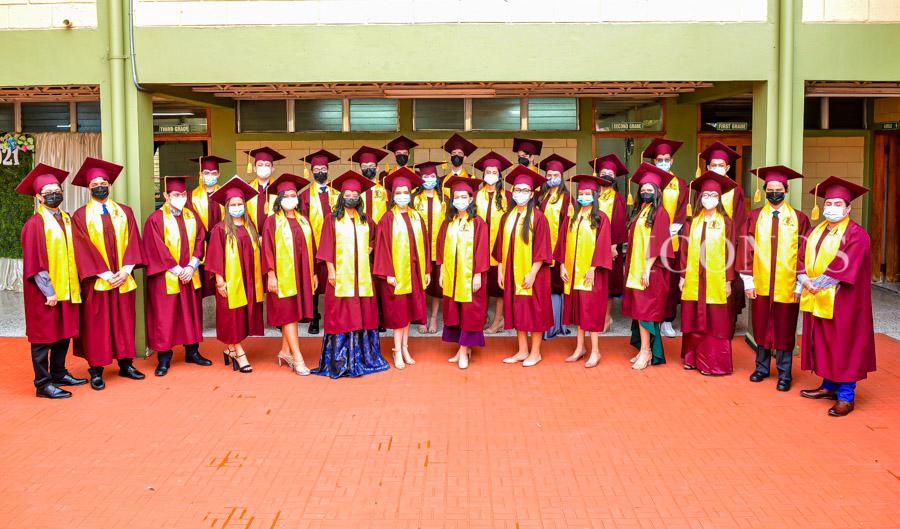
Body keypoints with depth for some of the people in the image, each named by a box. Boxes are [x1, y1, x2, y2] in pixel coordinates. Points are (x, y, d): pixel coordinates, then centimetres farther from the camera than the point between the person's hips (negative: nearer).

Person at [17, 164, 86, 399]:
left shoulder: (66, 219, 13)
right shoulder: (35, 223, -10)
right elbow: (35, 262, -14)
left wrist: (74, 283, 10)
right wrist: (49, 291, -17)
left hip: (66, 289, 7)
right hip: (45, 291, -7)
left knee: (64, 333, 13)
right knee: (44, 335, -1)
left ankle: (59, 373, 27)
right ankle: (43, 384, 5)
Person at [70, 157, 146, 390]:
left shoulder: (125, 212, 11)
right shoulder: (81, 216, 2)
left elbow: (132, 241, 3)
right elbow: (84, 249, -6)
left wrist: (126, 270, -11)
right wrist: (105, 274, -15)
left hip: (124, 279, 3)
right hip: (96, 281, -3)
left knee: (124, 321, 7)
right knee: (96, 325, 0)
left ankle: (126, 364, 17)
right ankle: (96, 371, 7)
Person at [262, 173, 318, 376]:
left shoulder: (303, 221, 13)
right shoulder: (272, 221, -1)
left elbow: (310, 247, 15)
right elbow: (268, 249, -6)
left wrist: (313, 273, 12)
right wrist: (271, 274, -13)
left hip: (300, 274, 5)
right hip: (282, 274, -5)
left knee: (293, 313, 8)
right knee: (288, 313, -6)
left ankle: (285, 351, 20)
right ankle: (297, 358, -8)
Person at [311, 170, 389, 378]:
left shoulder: (365, 220, 12)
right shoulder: (333, 219, 2)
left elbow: (375, 235, 30)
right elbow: (327, 246, -2)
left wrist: (371, 247, 13)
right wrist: (330, 270, -10)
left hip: (361, 273, 4)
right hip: (341, 273, -4)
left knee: (363, 312, 5)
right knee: (341, 315, -3)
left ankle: (362, 356, 15)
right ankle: (340, 360, 3)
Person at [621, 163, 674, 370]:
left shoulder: (660, 213, -7)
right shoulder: (638, 212, 16)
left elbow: (658, 242, -14)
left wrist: (647, 267, -19)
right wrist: (631, 266, 11)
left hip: (650, 270, -7)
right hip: (635, 268, 8)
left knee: (644, 309, -8)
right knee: (639, 308, 7)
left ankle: (645, 351, -3)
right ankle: (646, 350, 13)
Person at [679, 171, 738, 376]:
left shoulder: (726, 223, 2)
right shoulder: (693, 222, 10)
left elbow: (729, 252, -1)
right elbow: (685, 250, 10)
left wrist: (729, 281, -5)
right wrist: (683, 275, 5)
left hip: (716, 280, -3)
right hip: (694, 280, 3)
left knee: (715, 322, 0)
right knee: (694, 320, 6)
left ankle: (713, 363, 8)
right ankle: (693, 358, 18)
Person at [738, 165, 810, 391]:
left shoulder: (798, 218, 1)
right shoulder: (754, 217, 4)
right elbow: (746, 250, 4)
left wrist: (800, 285, -4)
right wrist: (748, 281, -2)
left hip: (787, 286, -1)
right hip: (761, 284, 1)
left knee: (784, 329, 5)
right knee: (761, 327, 9)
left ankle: (784, 374, 15)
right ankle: (762, 367, 25)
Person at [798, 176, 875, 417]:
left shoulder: (856, 234, -10)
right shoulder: (816, 231, 13)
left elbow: (845, 266, -19)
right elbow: (802, 257, 8)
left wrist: (818, 283, -20)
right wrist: (805, 280, -10)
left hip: (842, 302, -7)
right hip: (817, 299, 7)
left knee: (844, 345, -2)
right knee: (822, 343, 13)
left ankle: (846, 397, 4)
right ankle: (829, 386, 25)